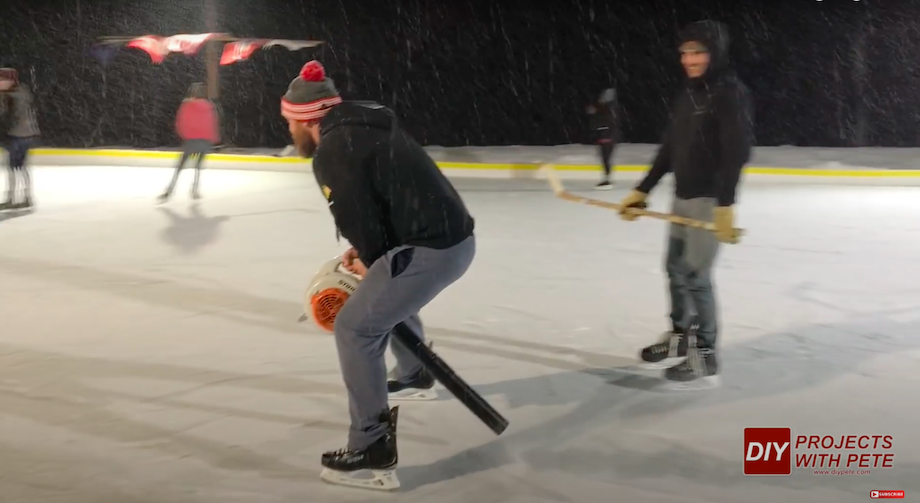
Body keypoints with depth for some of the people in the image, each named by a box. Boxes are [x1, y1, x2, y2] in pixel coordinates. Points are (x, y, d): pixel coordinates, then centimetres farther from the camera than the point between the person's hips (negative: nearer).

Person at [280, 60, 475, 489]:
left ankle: (373, 447, -2)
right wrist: (367, 251, 18)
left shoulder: (330, 152, -13)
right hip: (455, 236, 10)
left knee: (354, 328, -3)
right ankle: (414, 373, 59)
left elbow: (360, 219, -15)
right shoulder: (364, 126, 17)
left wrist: (371, 261, 5)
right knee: (389, 297, 35)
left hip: (429, 251, -10)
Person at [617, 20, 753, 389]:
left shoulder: (730, 93, -15)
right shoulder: (688, 94, 10)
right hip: (683, 196, 9)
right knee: (676, 267, 17)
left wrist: (725, 203, -30)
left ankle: (705, 358, 0)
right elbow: (670, 148, 15)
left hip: (710, 199, -9)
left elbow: (736, 151, -22)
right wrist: (643, 190, 13)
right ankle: (681, 336, 35)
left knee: (696, 274, -9)